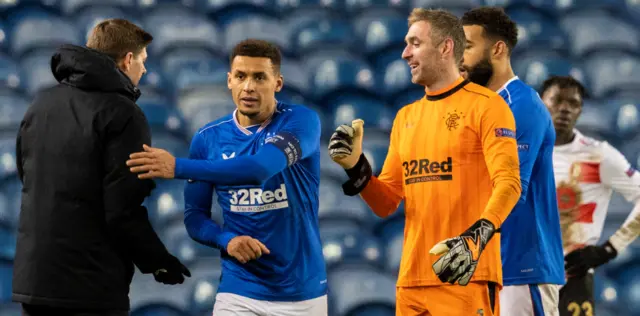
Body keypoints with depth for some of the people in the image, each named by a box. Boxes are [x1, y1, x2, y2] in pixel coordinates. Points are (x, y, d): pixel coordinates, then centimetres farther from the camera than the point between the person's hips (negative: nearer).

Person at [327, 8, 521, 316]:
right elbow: (386, 204, 18)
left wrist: (476, 239, -28)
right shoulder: (406, 117, 17)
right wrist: (356, 169, 0)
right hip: (412, 280, 6)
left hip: (466, 275, -6)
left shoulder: (485, 105, -3)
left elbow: (508, 184, -13)